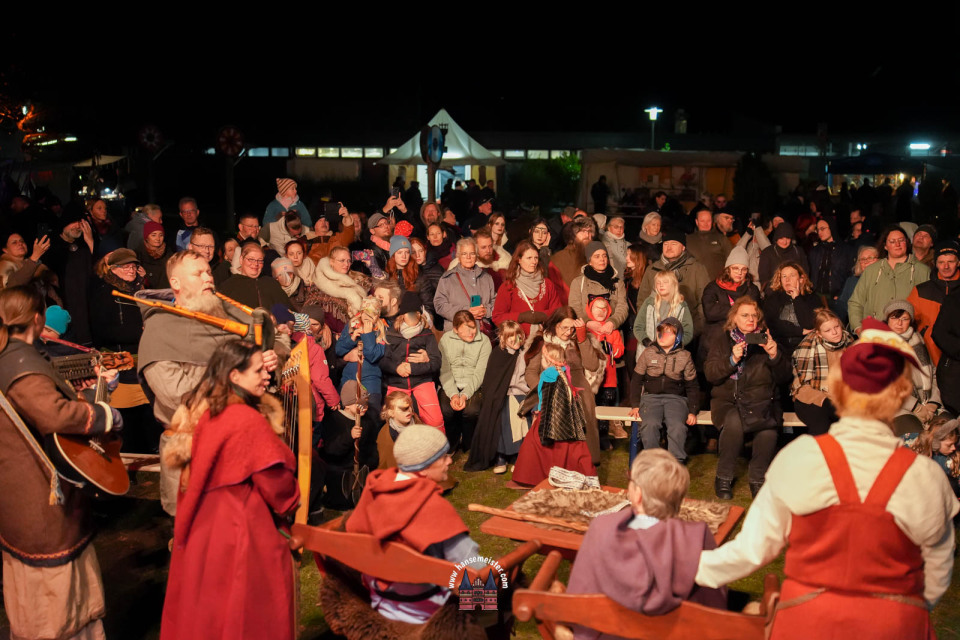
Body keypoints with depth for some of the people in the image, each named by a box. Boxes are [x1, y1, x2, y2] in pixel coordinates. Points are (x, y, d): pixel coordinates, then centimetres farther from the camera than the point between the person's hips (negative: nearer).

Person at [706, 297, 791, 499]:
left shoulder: (765, 341, 18)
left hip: (761, 401, 1)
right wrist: (732, 359, -16)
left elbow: (784, 378, 10)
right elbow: (710, 374, -1)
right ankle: (723, 478, -16)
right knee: (734, 424, -35)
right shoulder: (722, 343, 15)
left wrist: (775, 356, -9)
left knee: (768, 428, -33)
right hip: (728, 400, -1)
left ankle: (757, 479, -11)